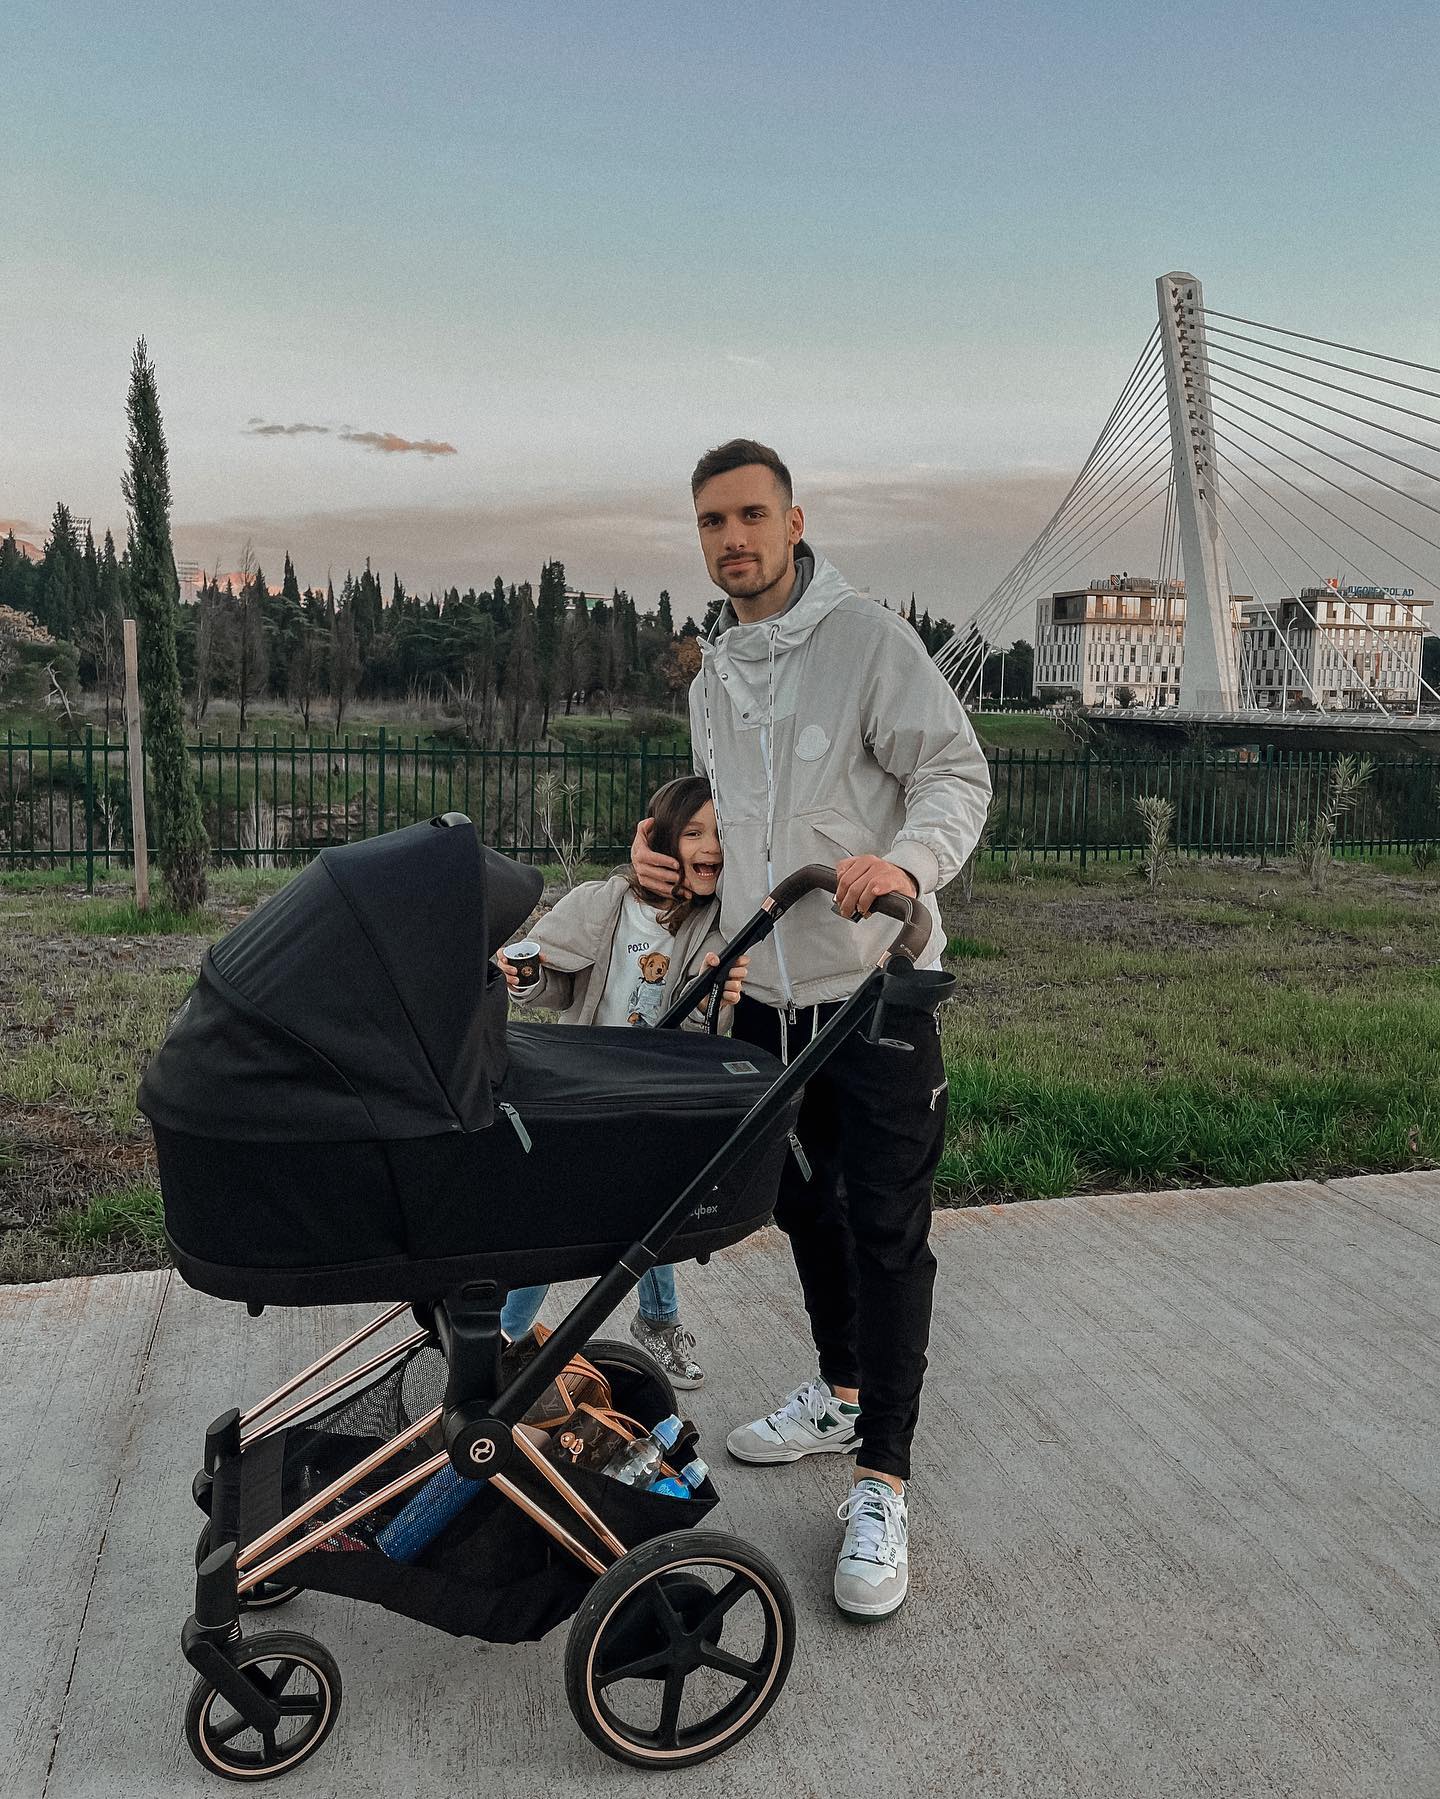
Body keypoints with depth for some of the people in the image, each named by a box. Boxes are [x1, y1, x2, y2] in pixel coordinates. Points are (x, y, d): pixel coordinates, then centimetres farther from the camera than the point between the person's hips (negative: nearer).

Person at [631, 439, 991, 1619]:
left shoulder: (870, 639, -9)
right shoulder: (712, 673, 13)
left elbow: (957, 770, -13)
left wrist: (908, 860, -33)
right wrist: (672, 847, 5)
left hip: (875, 992, -7)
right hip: (767, 995, 7)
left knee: (887, 1234, -2)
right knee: (804, 1209, 20)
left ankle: (882, 1483, 11)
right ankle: (842, 1394, 41)